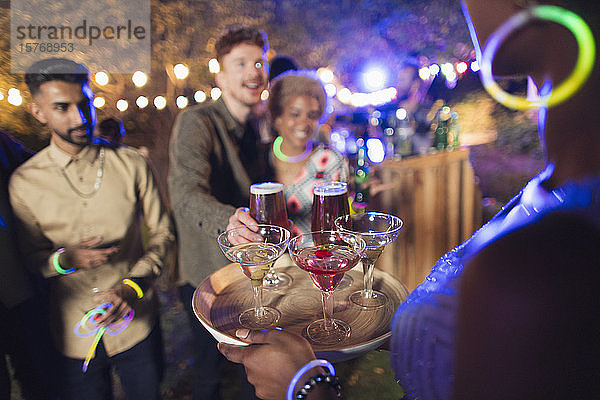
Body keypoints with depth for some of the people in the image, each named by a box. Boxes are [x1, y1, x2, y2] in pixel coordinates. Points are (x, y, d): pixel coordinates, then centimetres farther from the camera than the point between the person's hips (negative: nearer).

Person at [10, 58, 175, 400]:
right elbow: (31, 256, 4)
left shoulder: (132, 165, -5)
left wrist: (132, 285, -14)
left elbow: (162, 231, -1)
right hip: (75, 336, 0)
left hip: (137, 324, 1)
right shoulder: (24, 182, -5)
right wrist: (64, 259, -18)